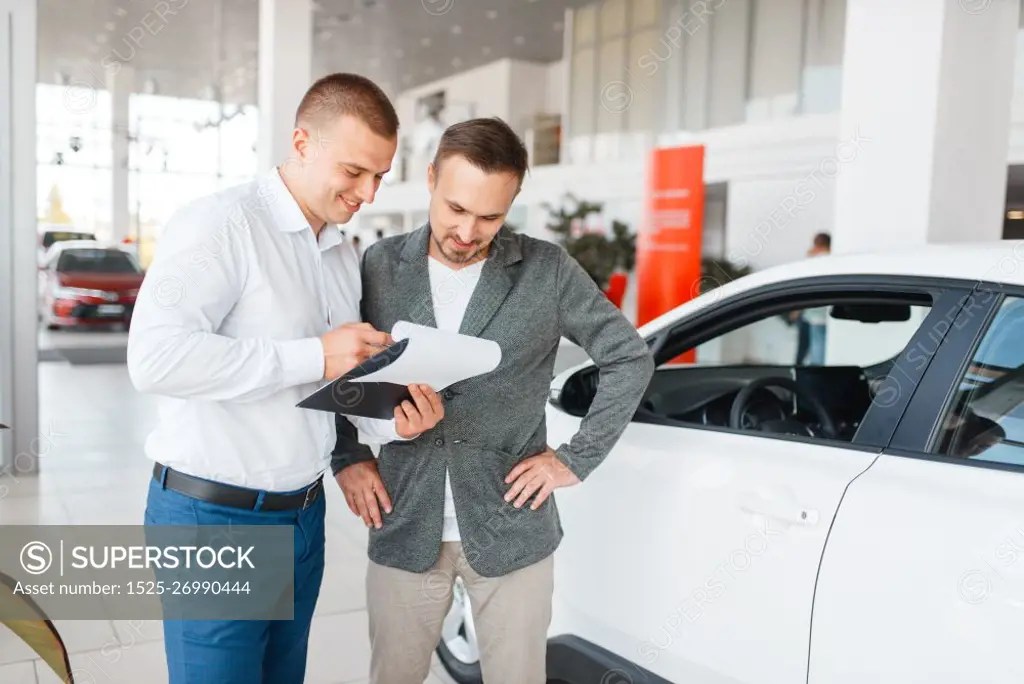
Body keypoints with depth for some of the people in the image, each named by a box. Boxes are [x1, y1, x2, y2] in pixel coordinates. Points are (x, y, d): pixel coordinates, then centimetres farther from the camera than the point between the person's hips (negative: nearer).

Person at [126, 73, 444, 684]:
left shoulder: (345, 254, 11)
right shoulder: (219, 225, -14)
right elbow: (155, 357, -27)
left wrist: (391, 418, -6)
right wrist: (313, 356, -26)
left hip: (304, 513, 7)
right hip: (214, 516, -7)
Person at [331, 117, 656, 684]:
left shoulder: (548, 271, -5)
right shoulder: (380, 265, 0)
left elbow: (630, 359, 1)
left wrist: (576, 459, -3)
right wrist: (346, 456, 0)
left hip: (512, 531, -1)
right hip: (405, 529, 2)